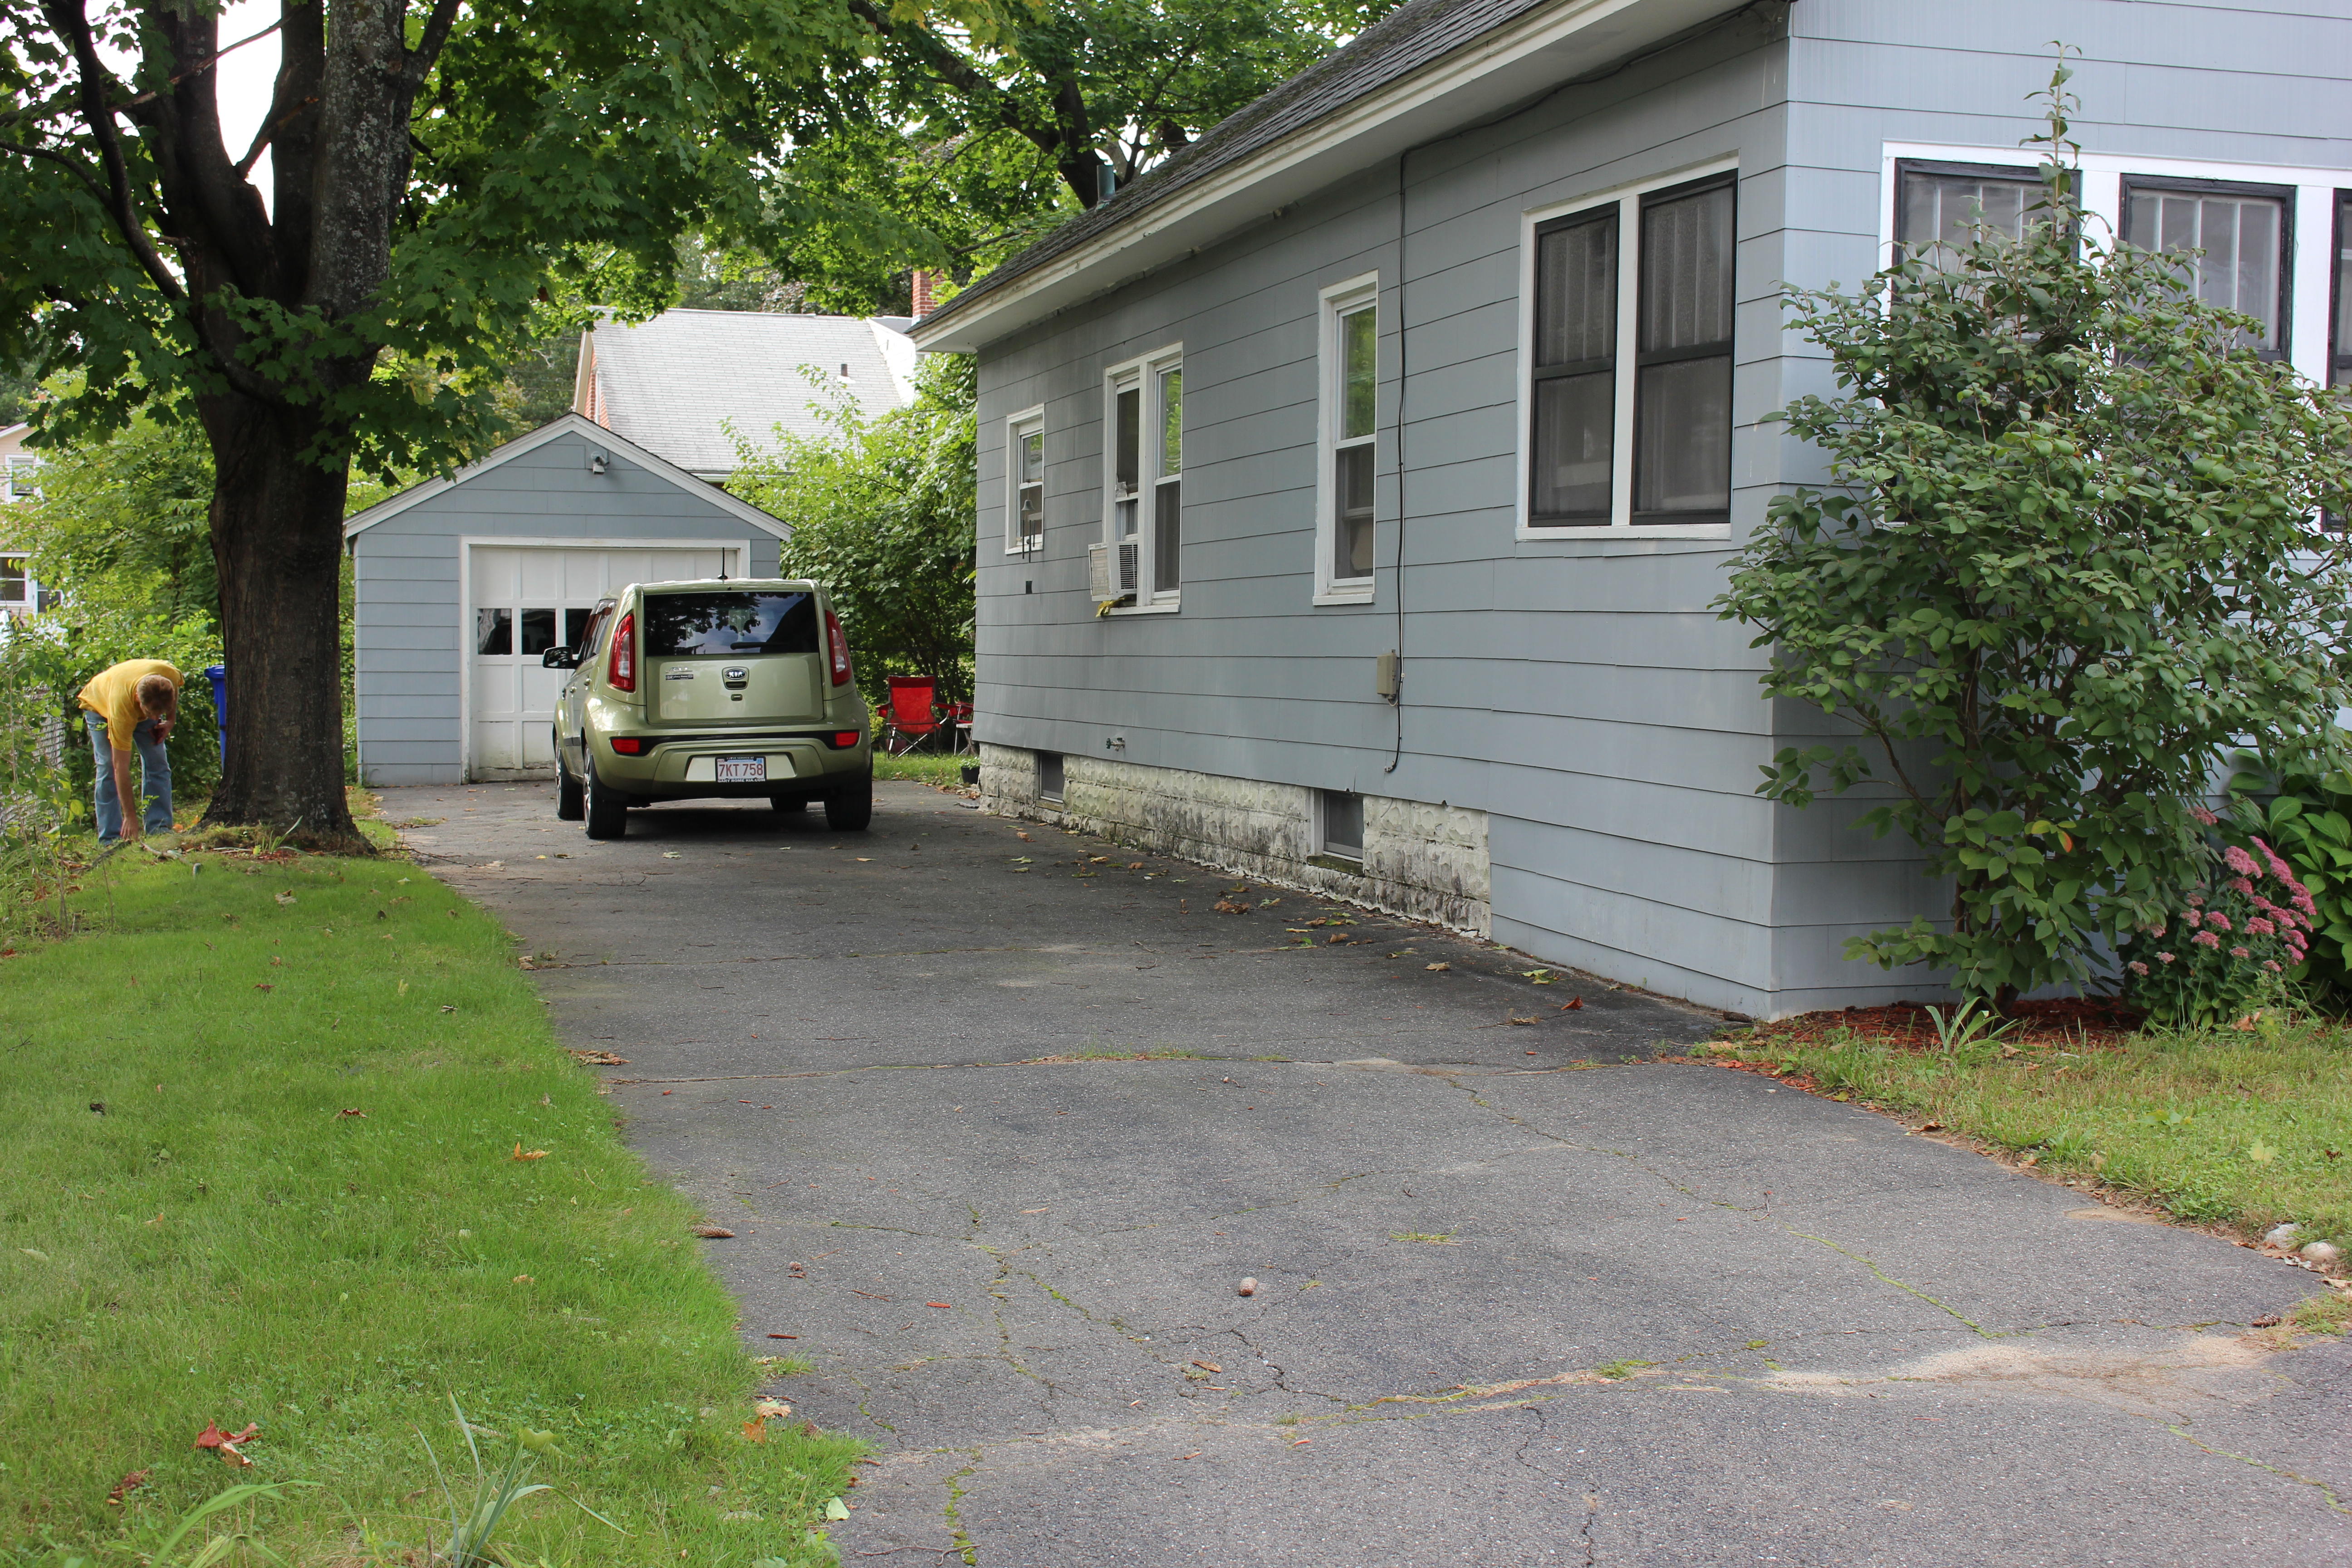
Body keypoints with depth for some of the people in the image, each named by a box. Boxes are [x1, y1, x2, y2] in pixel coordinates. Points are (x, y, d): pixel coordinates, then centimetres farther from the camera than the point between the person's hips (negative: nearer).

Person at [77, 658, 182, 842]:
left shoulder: (171, 675, -39)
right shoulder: (121, 706, -45)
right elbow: (121, 767, -39)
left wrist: (171, 720, -17)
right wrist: (130, 815, -37)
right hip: (99, 705, -4)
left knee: (157, 764, -7)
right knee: (109, 769, -15)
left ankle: (161, 830, -5)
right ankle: (110, 839, -12)